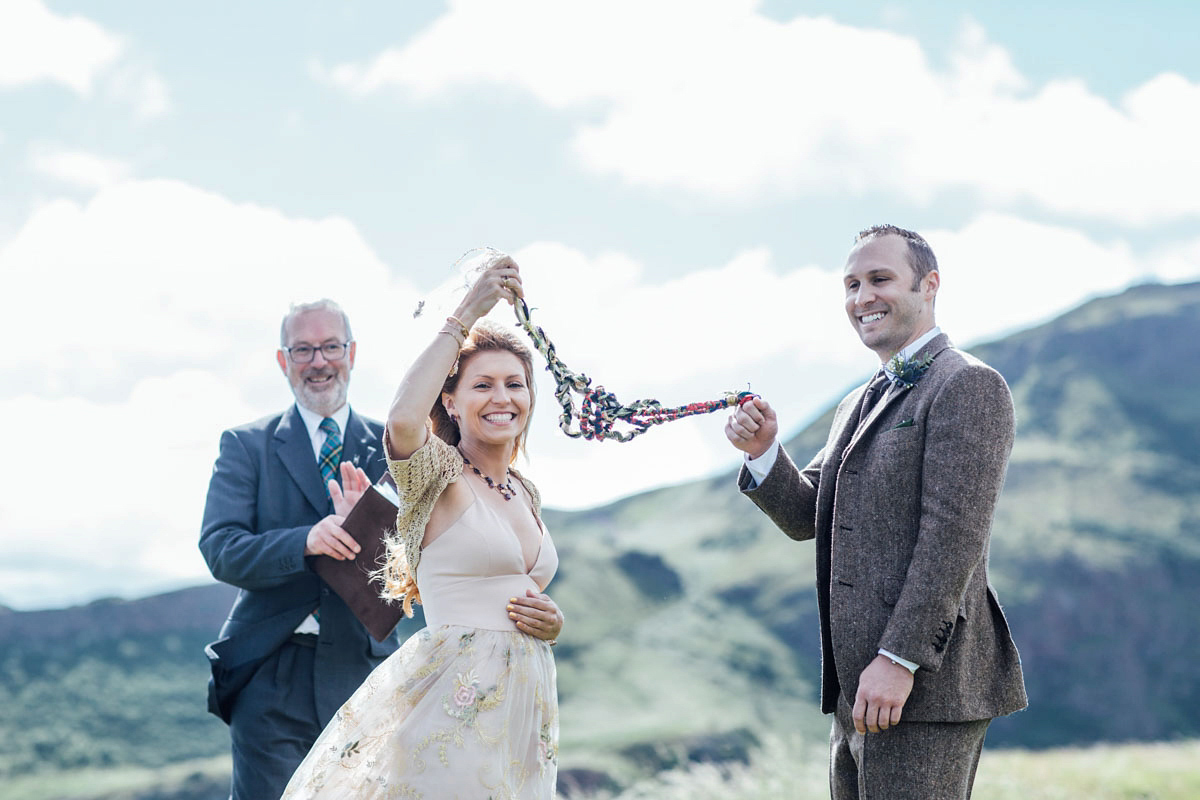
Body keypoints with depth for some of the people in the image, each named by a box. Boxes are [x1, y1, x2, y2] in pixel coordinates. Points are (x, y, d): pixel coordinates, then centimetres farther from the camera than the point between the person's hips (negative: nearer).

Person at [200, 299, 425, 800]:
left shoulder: (389, 447, 10)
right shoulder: (245, 445, 6)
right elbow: (219, 549, -6)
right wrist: (305, 542, -24)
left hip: (363, 670, 2)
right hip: (272, 676, -1)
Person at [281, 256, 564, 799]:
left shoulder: (525, 494, 15)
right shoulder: (438, 474, -6)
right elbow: (403, 421, -30)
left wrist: (550, 623, 2)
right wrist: (465, 317, -23)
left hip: (525, 704, 7)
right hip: (453, 706, -7)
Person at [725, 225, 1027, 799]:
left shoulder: (968, 386, -8)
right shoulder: (858, 405, 22)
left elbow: (954, 534, -17)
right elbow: (807, 518, 20)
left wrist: (900, 659, -21)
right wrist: (763, 452, 1)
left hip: (923, 687, -9)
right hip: (857, 688, 9)